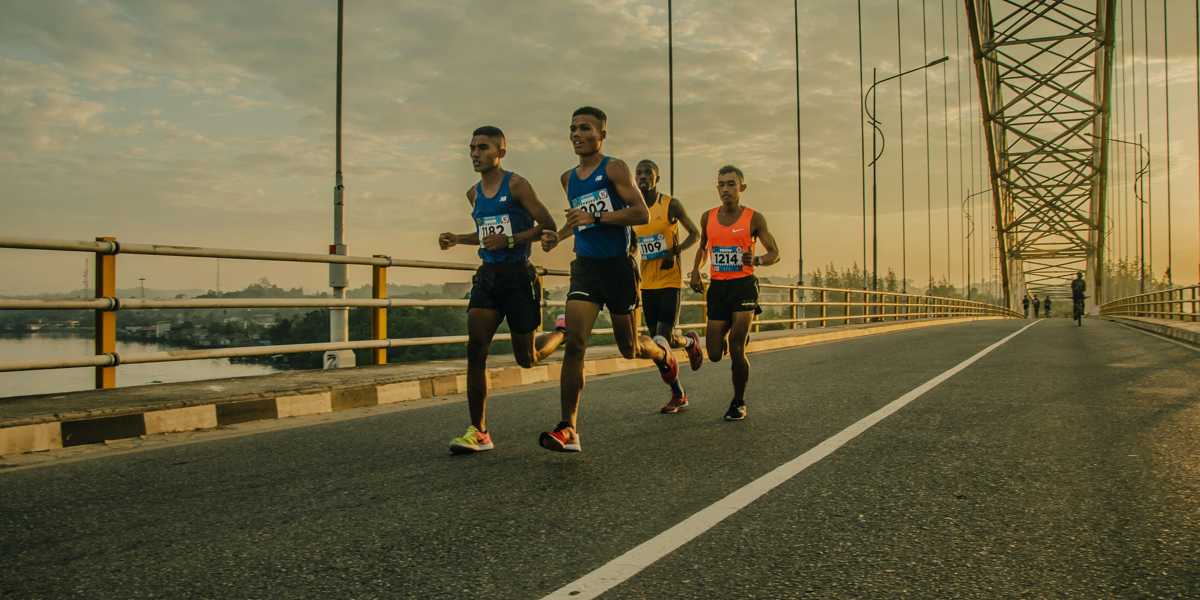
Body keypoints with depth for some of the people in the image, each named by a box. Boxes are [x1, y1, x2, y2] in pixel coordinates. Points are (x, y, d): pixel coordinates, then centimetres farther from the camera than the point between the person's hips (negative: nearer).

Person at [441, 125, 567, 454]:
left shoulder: (516, 185, -7)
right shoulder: (474, 193, 14)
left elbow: (548, 226, -10)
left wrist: (510, 241, -21)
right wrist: (457, 239, 14)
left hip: (517, 275, -5)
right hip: (487, 276, 6)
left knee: (527, 359, 4)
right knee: (475, 349, -10)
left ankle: (563, 331, 38)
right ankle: (478, 432, -3)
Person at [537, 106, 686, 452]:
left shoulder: (614, 168, -6)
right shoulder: (568, 178, 14)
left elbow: (642, 214, -16)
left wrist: (595, 218, -24)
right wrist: (558, 236, 11)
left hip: (617, 265, -4)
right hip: (585, 266, 5)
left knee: (629, 348, 7)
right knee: (574, 344, -12)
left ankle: (663, 353, 44)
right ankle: (568, 430, -12)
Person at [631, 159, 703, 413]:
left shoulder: (671, 204, -6)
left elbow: (695, 234, 0)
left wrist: (676, 251, -16)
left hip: (670, 280, -5)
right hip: (647, 283, 5)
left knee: (666, 338, -13)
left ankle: (691, 341, 24)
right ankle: (678, 395, 18)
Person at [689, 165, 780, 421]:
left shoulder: (754, 218, -3)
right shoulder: (708, 217, 7)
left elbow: (775, 254, 1)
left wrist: (756, 260, -21)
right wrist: (696, 271, 7)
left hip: (743, 285, -3)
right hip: (717, 287, 3)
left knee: (736, 348, -12)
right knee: (714, 354, 2)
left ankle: (739, 402, 9)